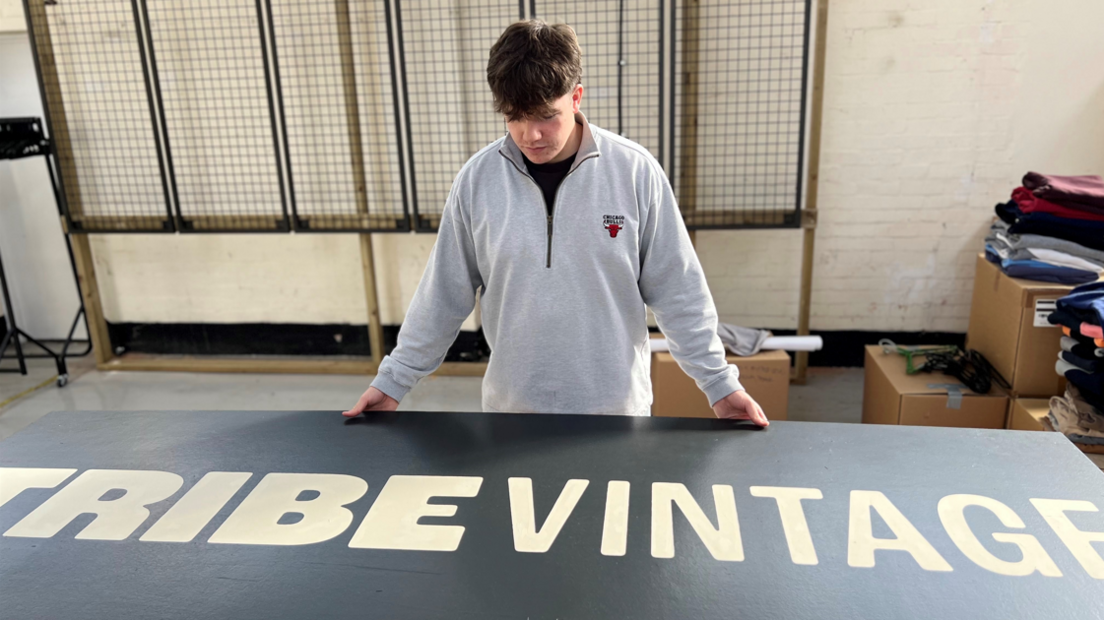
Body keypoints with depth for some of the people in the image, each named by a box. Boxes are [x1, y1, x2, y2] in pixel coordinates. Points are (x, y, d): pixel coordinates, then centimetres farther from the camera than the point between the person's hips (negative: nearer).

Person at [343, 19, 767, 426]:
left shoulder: (635, 171, -11)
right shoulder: (477, 179, -7)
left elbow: (678, 292, -4)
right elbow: (442, 295, 1)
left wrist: (719, 383, -2)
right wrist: (393, 381, 4)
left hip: (617, 406, -1)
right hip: (511, 407, 1)